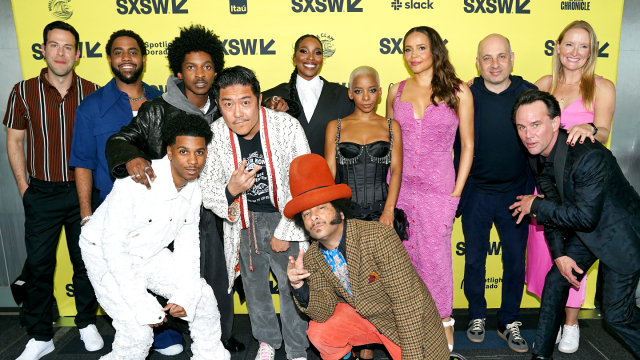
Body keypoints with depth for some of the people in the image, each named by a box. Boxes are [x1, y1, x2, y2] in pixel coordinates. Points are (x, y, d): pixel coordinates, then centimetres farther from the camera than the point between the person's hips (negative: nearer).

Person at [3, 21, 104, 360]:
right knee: (38, 265, 7)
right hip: (42, 194, 0)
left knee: (86, 261, 11)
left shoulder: (92, 92, -2)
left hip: (83, 190, 0)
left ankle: (87, 323, 30)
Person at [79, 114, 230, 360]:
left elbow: (187, 244, -2)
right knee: (138, 331, -20)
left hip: (149, 253, 6)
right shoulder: (136, 183, -31)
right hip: (105, 253, -6)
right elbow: (113, 246, -28)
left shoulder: (194, 190, -10)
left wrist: (186, 295, -13)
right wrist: (142, 305, -28)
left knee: (202, 296, 1)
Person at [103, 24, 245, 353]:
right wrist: (130, 158, -30)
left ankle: (222, 336, 37)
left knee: (220, 276, 15)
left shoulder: (220, 110, 4)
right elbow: (119, 140, -7)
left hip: (215, 208, 4)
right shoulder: (157, 110, -8)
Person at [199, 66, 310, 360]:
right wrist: (230, 190, -30)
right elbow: (205, 189, -7)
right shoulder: (214, 135, -15)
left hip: (284, 216, -2)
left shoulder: (287, 127, -21)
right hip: (244, 220, 3)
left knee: (291, 287, 6)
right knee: (253, 285, 19)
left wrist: (285, 232, -13)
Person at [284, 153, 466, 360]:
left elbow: (408, 302, -26)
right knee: (319, 332, -18)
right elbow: (324, 313, -11)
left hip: (411, 323, -3)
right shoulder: (312, 259, -10)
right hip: (363, 317, 4)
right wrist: (299, 286, -30)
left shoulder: (379, 237, -29)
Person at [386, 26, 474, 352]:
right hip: (399, 185, 3)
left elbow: (467, 144, 2)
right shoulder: (397, 91, 6)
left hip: (438, 188, -2)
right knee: (403, 254, 11)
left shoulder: (458, 91, -1)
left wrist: (456, 191, -3)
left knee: (435, 256, 6)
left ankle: (443, 322, 29)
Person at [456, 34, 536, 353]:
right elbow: (454, 145, -6)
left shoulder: (530, 93, -5)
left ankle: (510, 322, 31)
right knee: (474, 260, 13)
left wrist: (531, 191, -6)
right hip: (476, 193, -1)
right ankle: (477, 317, 34)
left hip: (516, 193, 1)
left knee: (515, 261, 11)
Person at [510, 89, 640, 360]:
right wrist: (559, 254, -5)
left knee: (616, 313, -4)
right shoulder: (537, 157, -8)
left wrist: (535, 206, -21)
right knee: (555, 282, 10)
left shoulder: (589, 156, -34)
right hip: (583, 233, 7)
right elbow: (552, 204, 0)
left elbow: (585, 217, -32)